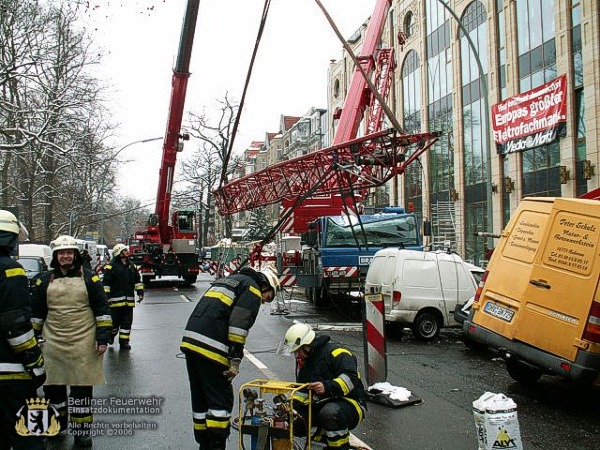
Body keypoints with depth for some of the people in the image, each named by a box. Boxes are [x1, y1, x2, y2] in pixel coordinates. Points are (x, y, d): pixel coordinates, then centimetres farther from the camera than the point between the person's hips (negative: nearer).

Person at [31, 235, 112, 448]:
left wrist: (103, 337, -6)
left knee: (82, 388, 4)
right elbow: (37, 313, 13)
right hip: (53, 344, 3)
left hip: (83, 345, -3)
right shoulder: (45, 280, 7)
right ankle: (58, 422, 34)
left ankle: (82, 430, 17)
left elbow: (102, 310, -1)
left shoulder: (89, 278, 0)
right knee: (52, 385, 13)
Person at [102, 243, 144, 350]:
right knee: (115, 320, 4)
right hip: (116, 300, -5)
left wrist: (140, 292, 12)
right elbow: (105, 283, -9)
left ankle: (124, 341, 13)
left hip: (129, 300, 5)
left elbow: (137, 280, 19)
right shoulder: (111, 266, -7)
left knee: (127, 321, 5)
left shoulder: (131, 265, 13)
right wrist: (107, 297, -13)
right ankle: (111, 335, 30)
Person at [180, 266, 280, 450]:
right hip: (211, 348, -9)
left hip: (190, 340, 9)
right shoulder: (252, 289, 2)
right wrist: (235, 360, -11)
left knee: (200, 398, 17)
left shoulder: (228, 280, 28)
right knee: (221, 400, 1)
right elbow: (239, 324, -12)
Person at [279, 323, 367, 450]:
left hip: (351, 404, -8)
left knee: (330, 412, -40)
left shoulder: (335, 352, -16)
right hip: (321, 405, 9)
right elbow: (304, 392, 17)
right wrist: (293, 404, -2)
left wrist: (327, 387, -41)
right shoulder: (303, 361, 13)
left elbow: (351, 378, -28)